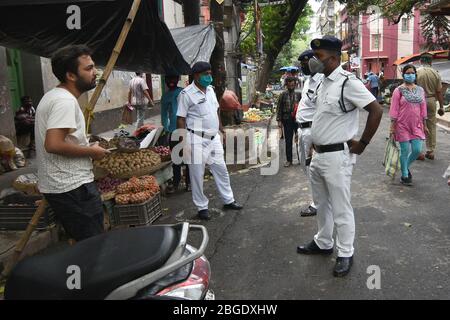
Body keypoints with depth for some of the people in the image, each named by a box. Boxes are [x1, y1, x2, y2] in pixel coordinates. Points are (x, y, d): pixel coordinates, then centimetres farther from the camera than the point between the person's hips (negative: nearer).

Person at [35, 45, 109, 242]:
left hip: (55, 186, 10)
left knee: (80, 240, 20)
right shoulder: (65, 101, -18)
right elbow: (54, 144, -28)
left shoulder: (53, 96, 15)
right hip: (73, 187, -10)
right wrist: (91, 151, -15)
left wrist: (86, 146, 16)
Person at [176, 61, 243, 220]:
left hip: (213, 138, 7)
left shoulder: (210, 90, 11)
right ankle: (202, 207, 17)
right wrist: (184, 142, -16)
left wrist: (221, 129, 18)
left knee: (221, 170, 14)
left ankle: (228, 200, 28)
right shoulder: (186, 94, -10)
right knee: (197, 174, 3)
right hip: (197, 140, -7)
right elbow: (180, 119, -11)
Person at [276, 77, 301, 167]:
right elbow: (279, 108, 4)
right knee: (288, 141, 6)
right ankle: (289, 160, 15)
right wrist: (279, 120, -2)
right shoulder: (283, 95, 4)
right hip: (287, 120, 0)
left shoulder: (299, 94, 3)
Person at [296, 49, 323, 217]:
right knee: (305, 163, 19)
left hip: (312, 130, -10)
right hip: (303, 129, 10)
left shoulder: (321, 82, -18)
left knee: (312, 166, 0)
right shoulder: (308, 80, 15)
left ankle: (316, 204, 15)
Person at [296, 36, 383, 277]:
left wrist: (362, 143, -14)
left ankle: (345, 254, 19)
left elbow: (376, 111, -19)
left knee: (341, 208, 3)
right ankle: (323, 243, 37)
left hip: (337, 156, -9)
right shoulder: (323, 83, 10)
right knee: (321, 204, 20)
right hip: (318, 154, 9)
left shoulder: (348, 82, -16)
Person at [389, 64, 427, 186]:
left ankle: (406, 166, 29)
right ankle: (405, 175, 18)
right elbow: (394, 109, -6)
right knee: (405, 151, 2)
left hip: (416, 125, 4)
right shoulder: (399, 90, -5)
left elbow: (423, 108, 11)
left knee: (417, 150, 0)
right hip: (403, 125, -4)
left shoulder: (420, 90, 8)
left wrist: (424, 125, 11)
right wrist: (393, 126, -9)